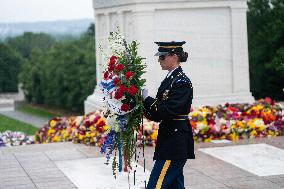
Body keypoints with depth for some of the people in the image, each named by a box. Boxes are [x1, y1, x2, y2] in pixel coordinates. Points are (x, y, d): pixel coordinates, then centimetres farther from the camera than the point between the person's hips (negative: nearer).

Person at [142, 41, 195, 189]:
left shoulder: (182, 82, -15)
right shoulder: (170, 79, 14)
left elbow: (168, 111, -23)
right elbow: (159, 115, 15)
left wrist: (147, 99, -15)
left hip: (175, 143, -10)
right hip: (171, 141, 10)